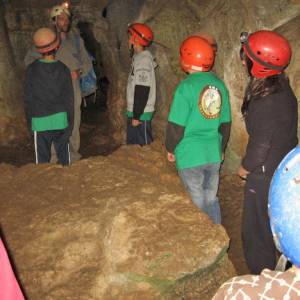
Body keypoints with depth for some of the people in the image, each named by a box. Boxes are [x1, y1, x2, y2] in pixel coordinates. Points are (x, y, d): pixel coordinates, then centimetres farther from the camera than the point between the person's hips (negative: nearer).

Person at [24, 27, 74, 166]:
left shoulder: (32, 69, -7)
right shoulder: (63, 69, -4)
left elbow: (28, 98, -2)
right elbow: (69, 98, 0)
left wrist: (30, 120, 10)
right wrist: (70, 123, 9)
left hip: (40, 121, -1)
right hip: (61, 119, 1)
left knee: (42, 158, 7)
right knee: (63, 155, 13)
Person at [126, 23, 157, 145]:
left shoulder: (143, 60, -17)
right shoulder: (138, 58, 12)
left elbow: (142, 91, -22)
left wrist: (137, 116, -21)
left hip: (141, 113, -10)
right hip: (134, 112, 10)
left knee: (144, 144, -2)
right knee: (132, 143, 18)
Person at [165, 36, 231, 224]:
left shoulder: (186, 87, -16)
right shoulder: (220, 84, 2)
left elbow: (176, 125, -14)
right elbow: (226, 123, 10)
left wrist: (170, 149, 3)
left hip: (191, 157, -5)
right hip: (214, 155, 5)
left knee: (198, 205, 9)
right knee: (212, 201, 19)